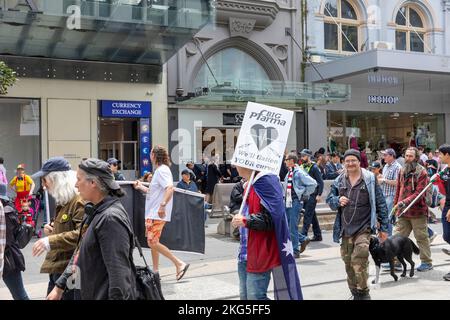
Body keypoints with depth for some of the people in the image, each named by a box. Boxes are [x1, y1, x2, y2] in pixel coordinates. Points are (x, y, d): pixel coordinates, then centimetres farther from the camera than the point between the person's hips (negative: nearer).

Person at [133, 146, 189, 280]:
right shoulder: (159, 170, 19)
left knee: (153, 243, -13)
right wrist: (141, 187, 29)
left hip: (158, 214, -11)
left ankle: (180, 264, -11)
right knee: (152, 242, 14)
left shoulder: (162, 170, -14)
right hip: (153, 213, 11)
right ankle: (155, 271, 21)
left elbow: (170, 188, -30)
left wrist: (163, 205, -38)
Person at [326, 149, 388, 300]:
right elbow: (329, 200, 15)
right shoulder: (339, 181, 7)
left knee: (359, 260, -17)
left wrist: (383, 227, 2)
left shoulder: (370, 179, -2)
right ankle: (355, 293, 27)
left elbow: (380, 204, 2)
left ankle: (363, 292, 1)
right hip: (345, 229, 4)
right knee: (348, 263, 10)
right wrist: (338, 201, -9)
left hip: (364, 227, -4)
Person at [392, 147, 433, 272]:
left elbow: (419, 192, -16)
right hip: (402, 212, 6)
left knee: (421, 237, 5)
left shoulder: (422, 172, -8)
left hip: (417, 211, -6)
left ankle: (427, 262, 17)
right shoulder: (402, 171, 12)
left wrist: (405, 202, -25)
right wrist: (395, 205, 15)